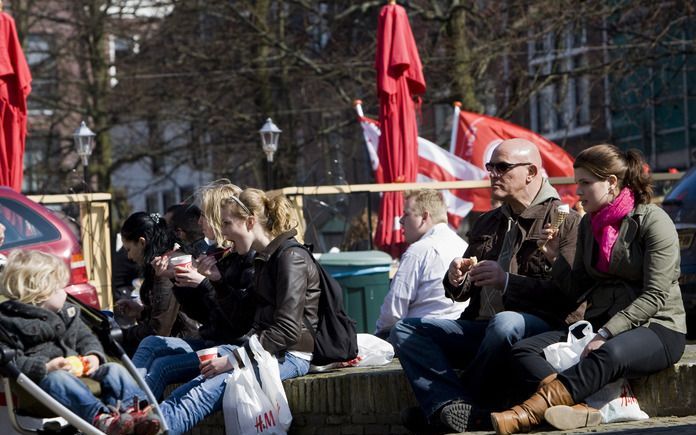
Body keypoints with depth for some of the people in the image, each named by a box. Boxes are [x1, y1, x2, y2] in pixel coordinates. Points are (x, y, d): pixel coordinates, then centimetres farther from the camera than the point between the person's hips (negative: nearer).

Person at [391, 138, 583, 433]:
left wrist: (508, 281, -19)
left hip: (540, 327, -7)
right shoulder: (487, 224, 22)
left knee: (505, 323, -40)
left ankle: (442, 404, -22)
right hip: (481, 328, 7)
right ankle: (455, 409, -32)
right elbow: (463, 294, 23)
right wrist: (456, 281, -1)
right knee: (405, 331, -8)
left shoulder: (564, 222, -1)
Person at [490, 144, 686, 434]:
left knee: (610, 354, -41)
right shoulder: (589, 225, 13)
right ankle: (578, 408, -43)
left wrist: (606, 334, -23)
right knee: (524, 351, -17)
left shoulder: (652, 221, -7)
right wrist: (557, 259, -3)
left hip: (656, 328, -7)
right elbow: (578, 292, 14)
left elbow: (655, 296, -15)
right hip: (600, 325, 7)